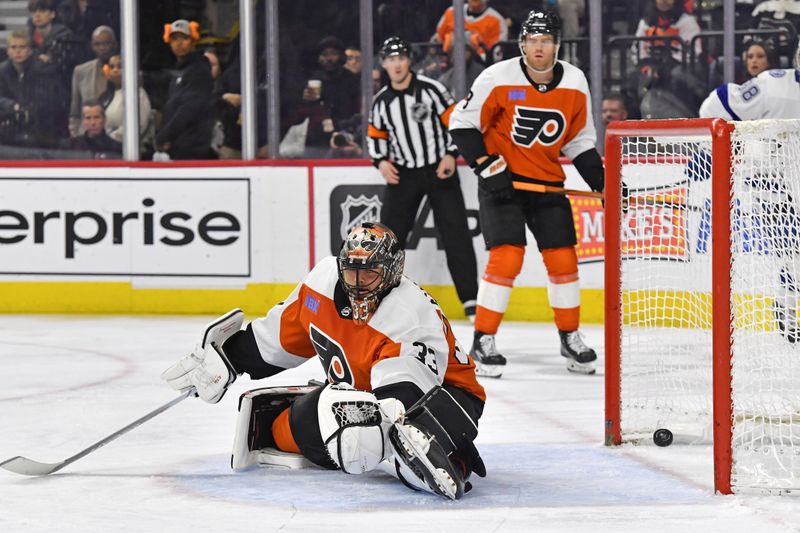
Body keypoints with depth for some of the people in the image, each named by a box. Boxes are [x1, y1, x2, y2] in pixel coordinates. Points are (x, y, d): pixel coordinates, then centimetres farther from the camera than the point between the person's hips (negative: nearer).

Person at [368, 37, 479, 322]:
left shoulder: (430, 89, -8)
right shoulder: (381, 102, 4)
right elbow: (376, 136, 14)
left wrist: (451, 154, -13)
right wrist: (381, 161, -2)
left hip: (439, 170, -3)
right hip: (402, 174, 3)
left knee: (455, 232, -6)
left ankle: (470, 297, -2)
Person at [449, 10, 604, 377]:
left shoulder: (575, 84, -5)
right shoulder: (498, 79, -16)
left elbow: (580, 141, 7)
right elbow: (462, 123, -9)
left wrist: (603, 183, 0)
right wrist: (486, 165, -18)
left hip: (547, 181, 4)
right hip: (501, 178, -4)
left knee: (563, 259, 3)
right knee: (506, 256, -16)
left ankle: (570, 338, 20)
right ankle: (483, 341, -5)